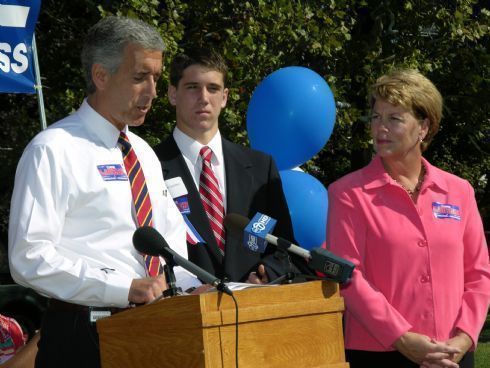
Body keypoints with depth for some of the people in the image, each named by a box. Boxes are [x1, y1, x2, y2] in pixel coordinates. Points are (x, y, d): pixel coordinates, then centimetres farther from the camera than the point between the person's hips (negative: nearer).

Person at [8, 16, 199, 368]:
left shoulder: (144, 153, 17)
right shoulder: (52, 151, -8)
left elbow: (171, 238, 18)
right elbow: (29, 257, -17)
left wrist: (194, 288, -3)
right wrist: (126, 288, -23)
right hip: (84, 336, -7)